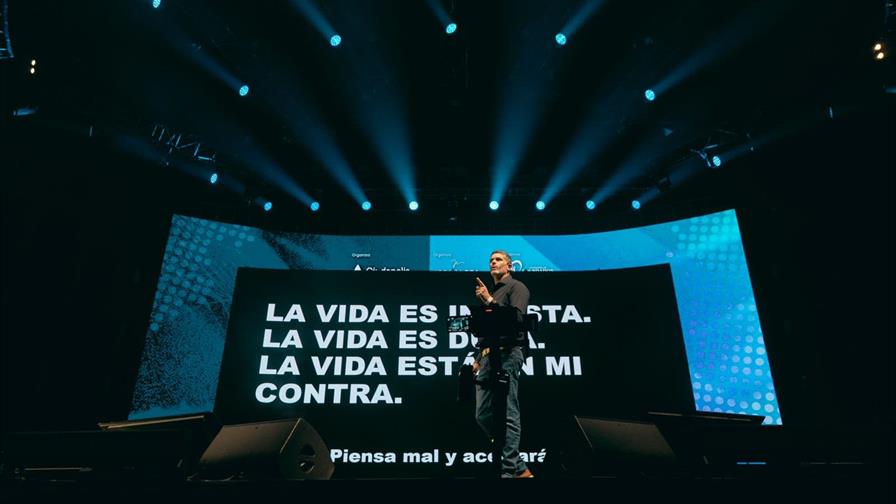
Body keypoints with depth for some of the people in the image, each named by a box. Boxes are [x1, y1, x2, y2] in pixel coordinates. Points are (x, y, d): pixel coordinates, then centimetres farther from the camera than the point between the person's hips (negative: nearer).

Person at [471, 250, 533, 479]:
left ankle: (509, 470, -4)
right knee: (483, 415, 6)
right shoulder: (489, 292, 27)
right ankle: (519, 468, 14)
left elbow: (517, 318, -12)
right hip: (487, 357, 9)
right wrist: (478, 357, 20)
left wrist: (490, 300, -12)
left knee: (509, 415, -9)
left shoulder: (517, 287, 4)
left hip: (507, 354, -8)